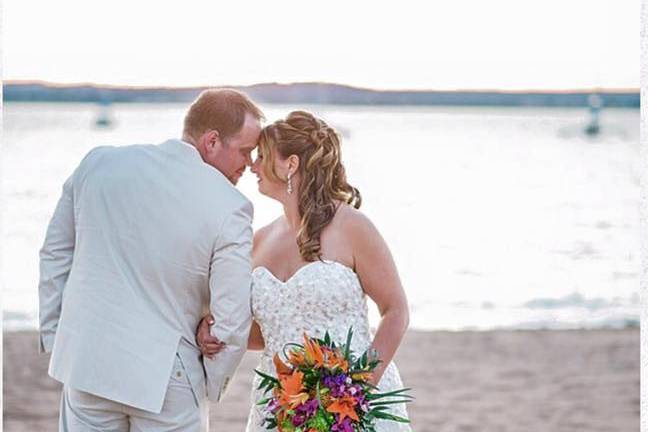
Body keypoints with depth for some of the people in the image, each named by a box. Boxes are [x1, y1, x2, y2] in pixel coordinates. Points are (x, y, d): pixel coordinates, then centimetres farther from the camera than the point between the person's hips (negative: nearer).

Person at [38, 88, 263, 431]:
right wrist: (211, 386, 3)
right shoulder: (229, 208, -16)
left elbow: (55, 255, 8)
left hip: (84, 361, 4)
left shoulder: (98, 163, -1)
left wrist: (52, 336, 18)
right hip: (163, 376, -4)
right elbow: (233, 321, -14)